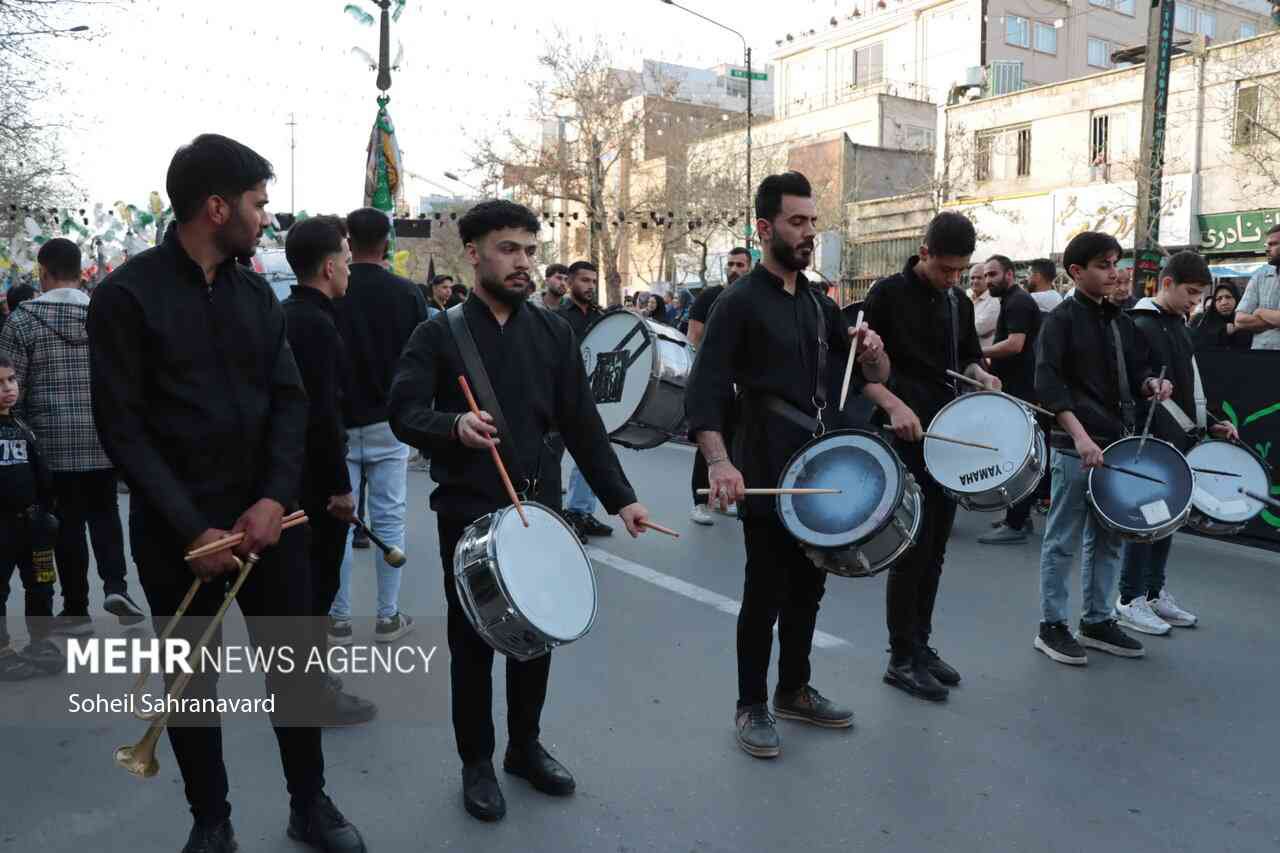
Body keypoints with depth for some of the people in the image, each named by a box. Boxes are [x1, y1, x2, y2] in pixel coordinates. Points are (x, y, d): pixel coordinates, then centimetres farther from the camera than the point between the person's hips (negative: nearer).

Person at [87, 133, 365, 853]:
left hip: (266, 515, 4)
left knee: (294, 664, 10)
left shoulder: (256, 291, 6)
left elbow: (290, 401, 3)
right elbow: (122, 426, -11)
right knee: (191, 682, 11)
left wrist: (275, 498, -11)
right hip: (177, 529, -4)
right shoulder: (128, 295, -8)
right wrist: (191, 528, -15)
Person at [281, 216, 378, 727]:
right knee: (318, 581, 0)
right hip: (316, 476, -10)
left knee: (300, 577, 20)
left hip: (289, 470, 10)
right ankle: (314, 696, 11)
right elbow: (322, 413, -25)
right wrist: (340, 485, -19)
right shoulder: (316, 324, -20)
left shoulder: (284, 316, 10)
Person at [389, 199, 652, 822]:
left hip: (540, 509, 4)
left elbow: (582, 424, 5)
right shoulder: (437, 334, -4)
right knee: (473, 642, 9)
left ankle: (525, 745, 35)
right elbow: (403, 414, -14)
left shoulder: (554, 333, 5)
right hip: (467, 513, -3)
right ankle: (476, 762, 27)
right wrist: (454, 425, -35)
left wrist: (619, 497, -2)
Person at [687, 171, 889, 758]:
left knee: (808, 585, 17)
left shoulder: (817, 302, 11)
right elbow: (704, 391, -21)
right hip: (765, 473, -7)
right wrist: (718, 461, -37)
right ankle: (751, 708, 19)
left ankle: (795, 690, 34)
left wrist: (871, 353, -9)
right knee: (765, 593, 3)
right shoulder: (741, 302, -12)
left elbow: (873, 377, 16)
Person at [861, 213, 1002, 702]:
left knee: (935, 547, 10)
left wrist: (980, 375, 1)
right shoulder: (889, 294, -7)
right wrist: (894, 404, -24)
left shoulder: (960, 303, 12)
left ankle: (921, 643, 22)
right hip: (905, 437, -6)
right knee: (913, 547, -5)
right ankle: (902, 658, 6)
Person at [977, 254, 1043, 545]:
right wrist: (991, 365, 17)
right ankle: (1021, 515, 22)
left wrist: (978, 352, -17)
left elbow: (1015, 344, -24)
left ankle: (1015, 525, -7)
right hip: (1020, 388, 11)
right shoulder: (1014, 301, 20)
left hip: (1019, 390, -11)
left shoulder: (1018, 302, -13)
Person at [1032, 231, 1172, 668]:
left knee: (1108, 539, 14)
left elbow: (1136, 370, 21)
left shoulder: (1121, 320, 13)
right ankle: (1051, 626, 10)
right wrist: (1079, 436, -24)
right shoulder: (1062, 319, -7)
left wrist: (1150, 383, -3)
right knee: (1063, 540, 1)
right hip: (1074, 448, -7)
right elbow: (1048, 383, -16)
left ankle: (1097, 620, 26)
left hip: (1118, 443, 7)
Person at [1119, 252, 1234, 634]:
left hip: (1178, 441, 9)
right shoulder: (1144, 326, -13)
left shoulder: (1178, 325, 15)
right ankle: (1130, 600, 8)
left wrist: (1209, 425, 13)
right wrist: (1162, 442, -24)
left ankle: (1155, 591, 24)